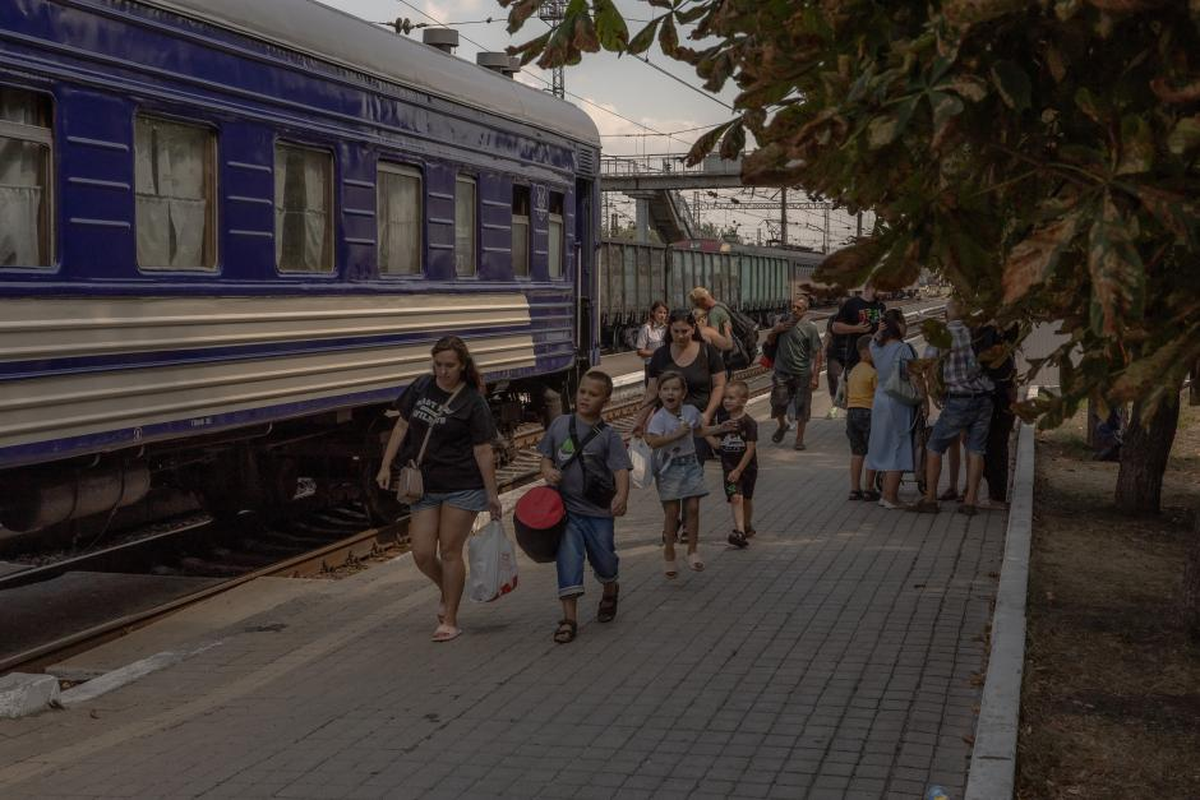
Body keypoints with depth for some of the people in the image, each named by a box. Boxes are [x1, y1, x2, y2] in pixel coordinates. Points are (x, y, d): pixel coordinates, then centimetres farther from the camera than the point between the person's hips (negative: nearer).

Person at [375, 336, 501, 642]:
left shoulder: (473, 402, -9)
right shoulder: (421, 388, 4)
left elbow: (483, 451, -9)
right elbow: (402, 426, 13)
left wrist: (492, 495, -9)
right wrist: (386, 466, 9)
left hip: (462, 487, -4)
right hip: (424, 485, 4)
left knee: (450, 551, -1)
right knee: (422, 554, 1)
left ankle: (450, 620, 12)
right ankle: (447, 592, 32)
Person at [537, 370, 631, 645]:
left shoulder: (608, 436, -7)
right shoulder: (560, 424, 2)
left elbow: (621, 469, -16)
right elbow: (546, 455, 13)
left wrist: (622, 495, -35)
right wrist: (547, 470, -10)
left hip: (598, 511, -1)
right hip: (566, 506, 1)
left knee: (603, 559, 13)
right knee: (568, 557, -9)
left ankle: (610, 591, 47)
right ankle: (569, 617, -7)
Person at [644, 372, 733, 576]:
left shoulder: (691, 411, 3)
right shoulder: (659, 418, -14)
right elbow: (652, 441, -28)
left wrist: (720, 428, 17)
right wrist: (676, 435, -30)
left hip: (690, 465, 4)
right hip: (669, 468, -4)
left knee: (693, 508, 0)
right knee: (672, 511, 0)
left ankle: (693, 551, 10)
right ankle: (669, 555, 12)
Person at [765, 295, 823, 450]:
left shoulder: (810, 328, -7)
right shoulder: (783, 322, 7)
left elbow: (817, 354, -8)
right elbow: (769, 341, 19)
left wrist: (815, 376, -14)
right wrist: (775, 330, -3)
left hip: (802, 375, -3)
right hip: (782, 372, 3)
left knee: (802, 408, 2)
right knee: (778, 403, -1)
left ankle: (799, 439, 16)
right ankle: (782, 426, 30)